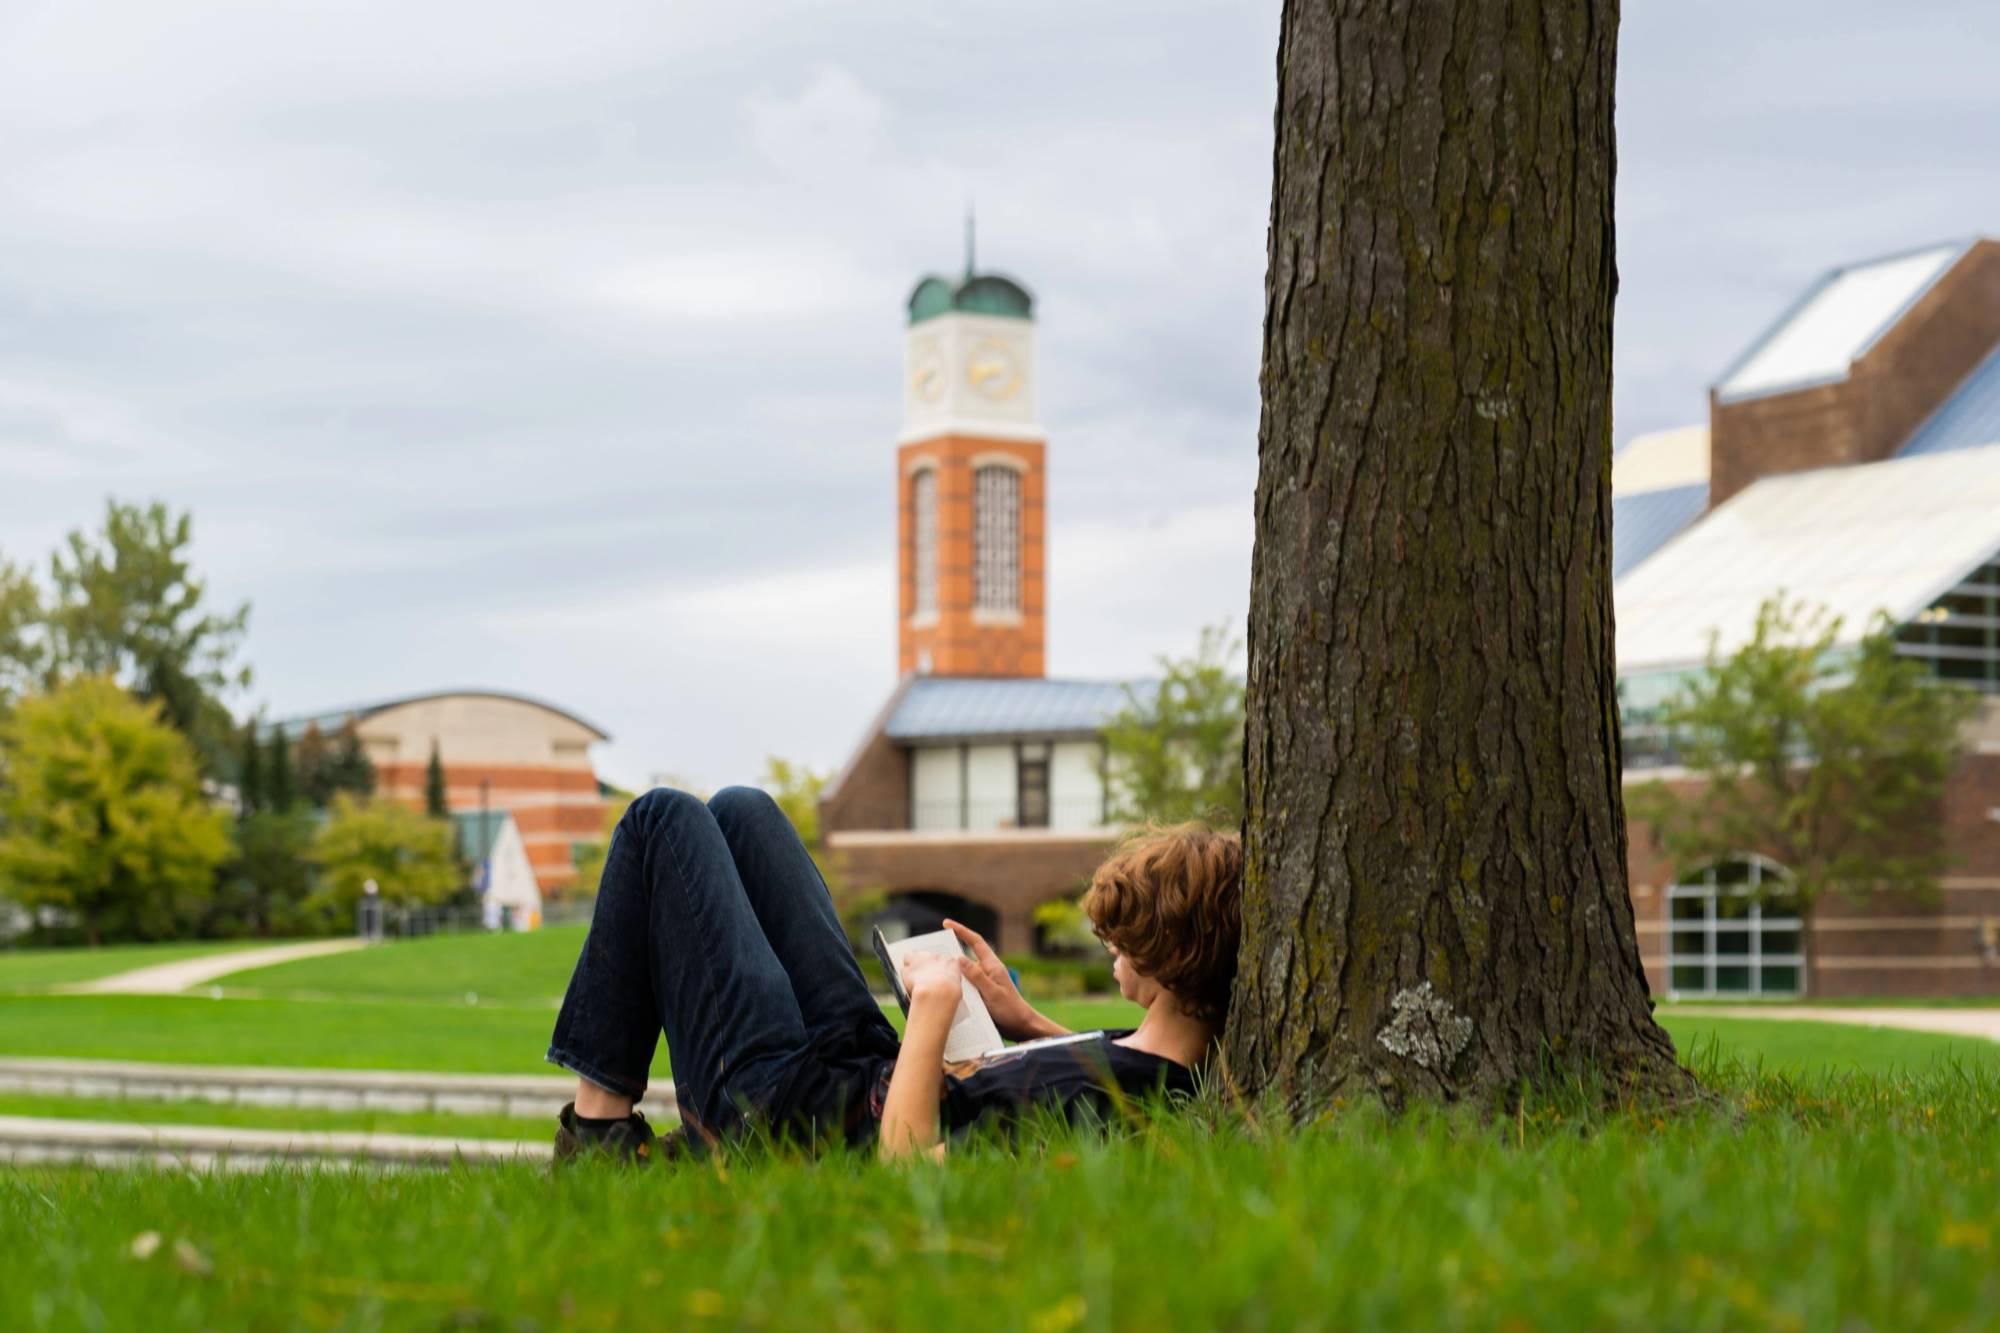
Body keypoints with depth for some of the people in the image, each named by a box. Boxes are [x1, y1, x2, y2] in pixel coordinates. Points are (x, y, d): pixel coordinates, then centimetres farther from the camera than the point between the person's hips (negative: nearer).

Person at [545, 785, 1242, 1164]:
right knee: (738, 810, 22)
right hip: (864, 1069, 9)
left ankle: (601, 1112, 12)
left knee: (664, 819, 3)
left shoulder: (1081, 1102, -39)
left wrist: (932, 1008, -29)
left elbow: (906, 1160, -38)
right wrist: (1028, 1023, 1)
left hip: (772, 1103, -8)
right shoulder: (1194, 1073, -12)